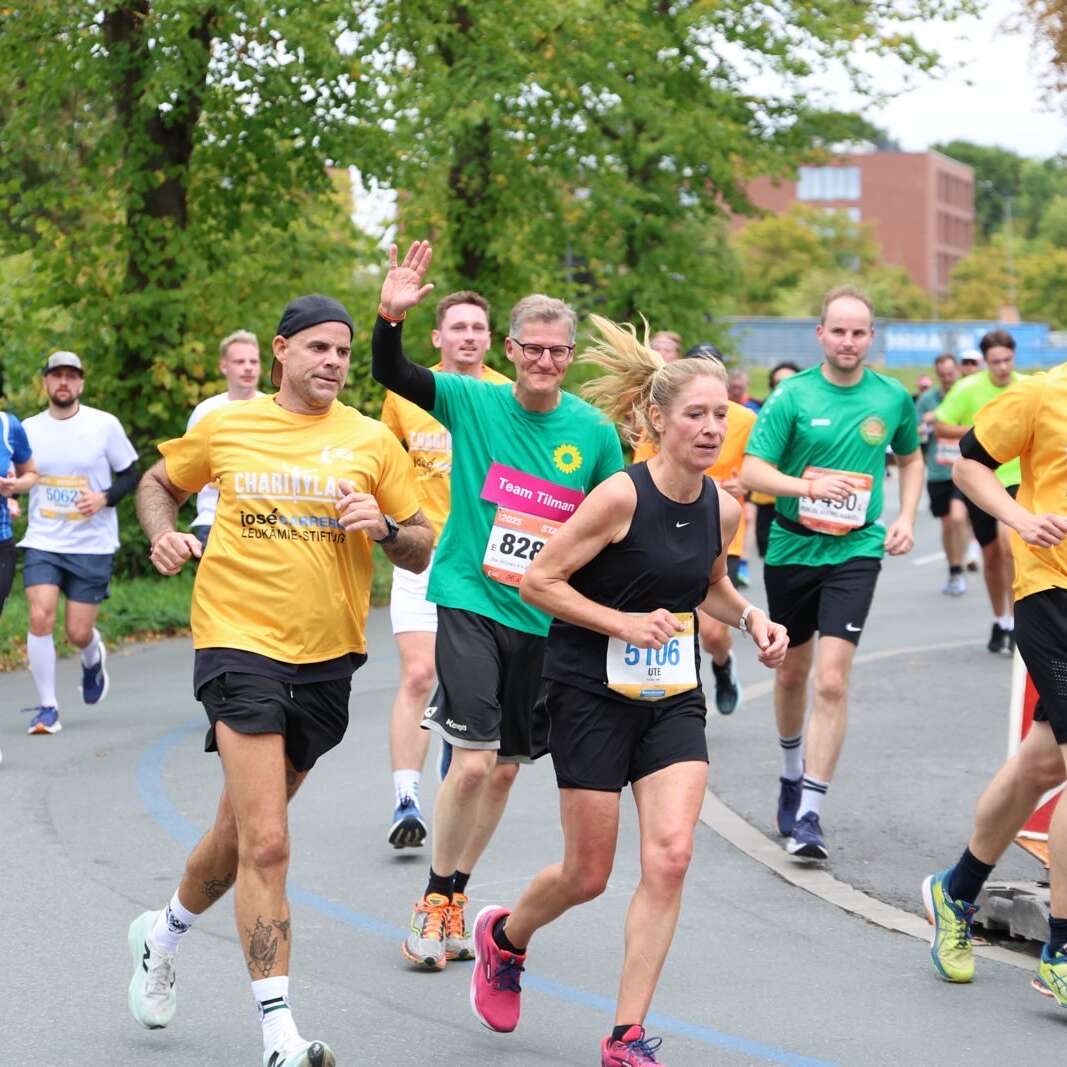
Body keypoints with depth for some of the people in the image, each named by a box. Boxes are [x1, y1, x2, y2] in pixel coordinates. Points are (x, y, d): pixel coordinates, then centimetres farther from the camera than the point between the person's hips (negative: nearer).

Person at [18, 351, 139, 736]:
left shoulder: (105, 425, -3)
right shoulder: (28, 429, 4)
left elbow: (131, 475, 3)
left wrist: (104, 498, -14)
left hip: (92, 546, -1)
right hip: (42, 543, 1)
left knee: (78, 633, -1)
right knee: (40, 617, -17)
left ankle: (93, 658, 38)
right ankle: (47, 707, -4)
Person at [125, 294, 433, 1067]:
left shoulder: (372, 441, 3)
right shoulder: (225, 428, 1)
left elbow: (423, 552, 6)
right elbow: (159, 484, 19)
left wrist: (383, 527, -15)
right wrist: (164, 534, -1)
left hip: (327, 657, 3)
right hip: (240, 645, -3)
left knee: (244, 831, 18)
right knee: (265, 844, -14)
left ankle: (164, 936, 46)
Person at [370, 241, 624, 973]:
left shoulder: (595, 433, 0)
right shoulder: (472, 402, -4)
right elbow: (391, 374, -14)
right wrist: (391, 318, -33)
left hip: (543, 618, 3)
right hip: (468, 603, -3)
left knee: (505, 768, 11)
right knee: (473, 760, -14)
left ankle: (457, 895, 30)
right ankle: (436, 897, 7)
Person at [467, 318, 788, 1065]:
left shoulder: (723, 509, -1)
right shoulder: (621, 497, -19)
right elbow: (538, 581, -14)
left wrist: (752, 619, 1)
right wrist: (624, 623, -22)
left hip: (673, 698, 5)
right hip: (593, 692, -5)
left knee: (670, 857, -11)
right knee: (589, 875, 4)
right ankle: (504, 936, 39)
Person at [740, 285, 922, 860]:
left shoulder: (893, 397, 0)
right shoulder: (792, 396, -7)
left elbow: (911, 458, 20)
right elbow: (752, 471, -11)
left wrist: (906, 518, 5)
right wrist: (810, 486, -27)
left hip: (855, 551, -1)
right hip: (791, 547, 1)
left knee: (832, 679, -14)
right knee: (792, 672, 17)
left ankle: (808, 814, -13)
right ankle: (792, 772, 45)